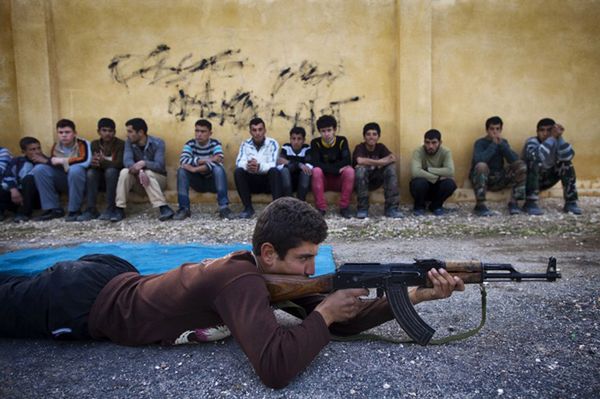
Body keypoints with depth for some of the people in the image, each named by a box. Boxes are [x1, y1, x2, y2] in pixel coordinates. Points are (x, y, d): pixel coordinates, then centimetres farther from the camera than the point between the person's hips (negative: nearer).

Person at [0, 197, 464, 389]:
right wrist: (324, 312, -33)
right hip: (80, 301, -7)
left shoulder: (271, 270, -12)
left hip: (113, 276, 7)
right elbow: (275, 367, -49)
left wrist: (416, 294, -21)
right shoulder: (243, 282, -37)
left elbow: (343, 323, -10)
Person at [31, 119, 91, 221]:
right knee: (39, 169, -11)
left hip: (79, 180, -5)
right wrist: (51, 161, -16)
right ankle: (53, 209, -10)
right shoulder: (56, 146, 5)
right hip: (62, 181, 6)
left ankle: (74, 210, -22)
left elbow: (85, 161, -28)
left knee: (75, 169, -36)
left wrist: (63, 161, -21)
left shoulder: (82, 143, -12)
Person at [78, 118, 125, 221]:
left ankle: (111, 209, -28)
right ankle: (91, 209, -24)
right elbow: (90, 163, -7)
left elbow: (119, 164, -21)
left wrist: (102, 162, -38)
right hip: (101, 178, 4)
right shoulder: (94, 144, 3)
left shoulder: (120, 144, -9)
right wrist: (94, 162, -33)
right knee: (91, 172, -25)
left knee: (110, 170, -33)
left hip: (116, 177, -4)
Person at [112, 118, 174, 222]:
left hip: (157, 178, -3)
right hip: (138, 179, 3)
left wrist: (143, 163, -44)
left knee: (148, 173, -36)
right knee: (124, 172, -27)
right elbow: (127, 161, -22)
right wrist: (139, 171, -42)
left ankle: (163, 208, -43)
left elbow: (159, 165, -25)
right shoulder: (129, 143, -5)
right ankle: (119, 209, -25)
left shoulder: (158, 143, -15)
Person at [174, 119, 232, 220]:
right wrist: (204, 160, -33)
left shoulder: (215, 144, -12)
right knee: (182, 170, -23)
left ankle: (224, 207, -34)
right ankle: (184, 208, -22)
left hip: (213, 181, -2)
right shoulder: (190, 144, -7)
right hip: (197, 182, 2)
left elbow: (218, 161, -31)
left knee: (218, 168, -32)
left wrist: (195, 169, -36)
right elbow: (183, 161, -24)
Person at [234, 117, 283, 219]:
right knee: (238, 171, -25)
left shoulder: (272, 143, -6)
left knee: (275, 171, -32)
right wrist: (247, 165, -40)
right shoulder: (245, 144, 0)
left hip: (268, 180, -2)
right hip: (251, 181, 2)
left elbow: (272, 164, -20)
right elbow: (239, 162, -15)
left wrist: (259, 166, -43)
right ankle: (248, 208, -20)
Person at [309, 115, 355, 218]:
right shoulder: (315, 143, -5)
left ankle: (344, 207, -22)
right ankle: (321, 208, -28)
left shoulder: (342, 141, -3)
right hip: (323, 180, 0)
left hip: (339, 180, 1)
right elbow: (315, 163, -19)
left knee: (349, 170, -29)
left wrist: (326, 167, -19)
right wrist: (337, 169, -25)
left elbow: (347, 161, -17)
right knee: (316, 170, -31)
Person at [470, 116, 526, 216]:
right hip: (481, 179, -5)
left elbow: (514, 159, -10)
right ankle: (480, 205, -29)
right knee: (481, 165, -36)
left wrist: (501, 143, -18)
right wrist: (494, 144, -23)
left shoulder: (503, 141, 6)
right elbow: (479, 160, -30)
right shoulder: (480, 143, -9)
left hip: (498, 179, 5)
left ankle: (513, 202, -10)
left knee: (521, 165, -12)